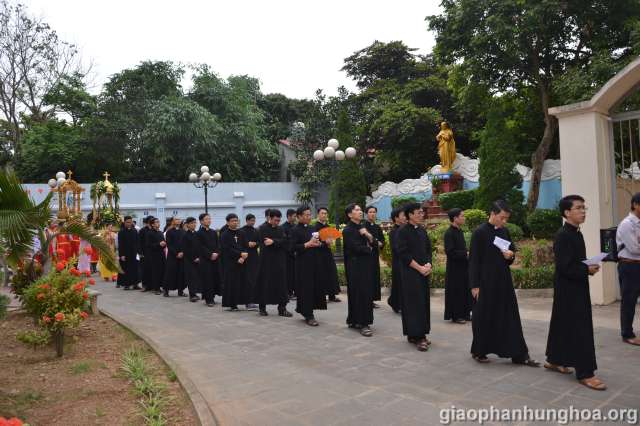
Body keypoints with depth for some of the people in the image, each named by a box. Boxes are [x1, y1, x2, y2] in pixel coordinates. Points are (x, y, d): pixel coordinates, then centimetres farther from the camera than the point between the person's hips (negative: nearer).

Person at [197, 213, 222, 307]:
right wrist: (210, 254, -16)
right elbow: (201, 247, -9)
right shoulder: (199, 233, -2)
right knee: (207, 279, -5)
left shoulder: (213, 232, 14)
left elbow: (218, 244, 10)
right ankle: (208, 299, 2)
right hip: (205, 259, -5)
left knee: (216, 277, 3)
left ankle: (212, 296, 15)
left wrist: (216, 253, -7)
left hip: (215, 258, 5)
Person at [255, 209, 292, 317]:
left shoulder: (280, 229, 11)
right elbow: (264, 243, -16)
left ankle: (282, 308, 6)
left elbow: (285, 241, -3)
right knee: (265, 283, 2)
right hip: (266, 260, -4)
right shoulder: (262, 229, -3)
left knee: (281, 283, 2)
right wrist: (278, 242, -13)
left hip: (280, 261, 4)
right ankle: (262, 307, 14)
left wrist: (273, 241, -17)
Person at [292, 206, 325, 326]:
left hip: (315, 262, 7)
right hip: (303, 263, -6)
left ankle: (307, 311, 23)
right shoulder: (295, 230, -5)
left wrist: (318, 244, -2)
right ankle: (308, 316, 2)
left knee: (316, 287, 6)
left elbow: (319, 243, 20)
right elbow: (293, 247, -14)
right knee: (306, 288, -5)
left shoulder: (312, 229, 14)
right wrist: (308, 244, -16)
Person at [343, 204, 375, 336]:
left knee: (366, 293, 8)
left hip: (366, 264, 8)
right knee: (359, 293, -7)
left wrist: (368, 235, -10)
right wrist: (369, 249, -1)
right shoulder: (348, 230, -9)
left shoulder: (363, 227, 13)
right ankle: (362, 323, -1)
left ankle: (354, 320, 18)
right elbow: (356, 247, -18)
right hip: (355, 265, -7)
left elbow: (374, 244, 9)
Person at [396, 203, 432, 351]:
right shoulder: (403, 231, -9)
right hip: (410, 273, -7)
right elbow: (403, 253, -14)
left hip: (424, 271, 7)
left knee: (423, 303, 8)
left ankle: (420, 334, 17)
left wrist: (428, 264, -3)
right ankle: (416, 336, 0)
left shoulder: (422, 230, 12)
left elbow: (428, 249, 15)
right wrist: (419, 267, -14)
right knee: (414, 303, -6)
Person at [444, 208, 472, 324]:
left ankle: (464, 313, 24)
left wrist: (467, 253, 3)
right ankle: (455, 315, 12)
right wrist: (466, 254, -19)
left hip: (463, 266, 9)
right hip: (454, 268, -9)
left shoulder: (460, 231, 10)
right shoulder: (449, 233, -17)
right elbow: (450, 252, -22)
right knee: (456, 291, 0)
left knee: (465, 290, 13)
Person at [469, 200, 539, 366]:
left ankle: (519, 354, 11)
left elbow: (512, 250, 20)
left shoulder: (505, 232, 7)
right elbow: (473, 260, -12)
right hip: (485, 282, -6)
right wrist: (474, 285, -14)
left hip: (504, 280, 6)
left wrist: (511, 255, -6)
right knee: (484, 318, 4)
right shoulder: (479, 232, -11)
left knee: (510, 317, 6)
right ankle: (479, 351, 20)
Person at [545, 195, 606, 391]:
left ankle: (554, 360, 30)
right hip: (568, 290, -9)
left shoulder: (577, 234, 11)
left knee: (563, 325, 17)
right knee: (580, 329, -6)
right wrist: (587, 270, -15)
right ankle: (585, 373, 1)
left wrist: (589, 267, 0)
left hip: (576, 289, 9)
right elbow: (564, 267, -23)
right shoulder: (562, 236, -19)